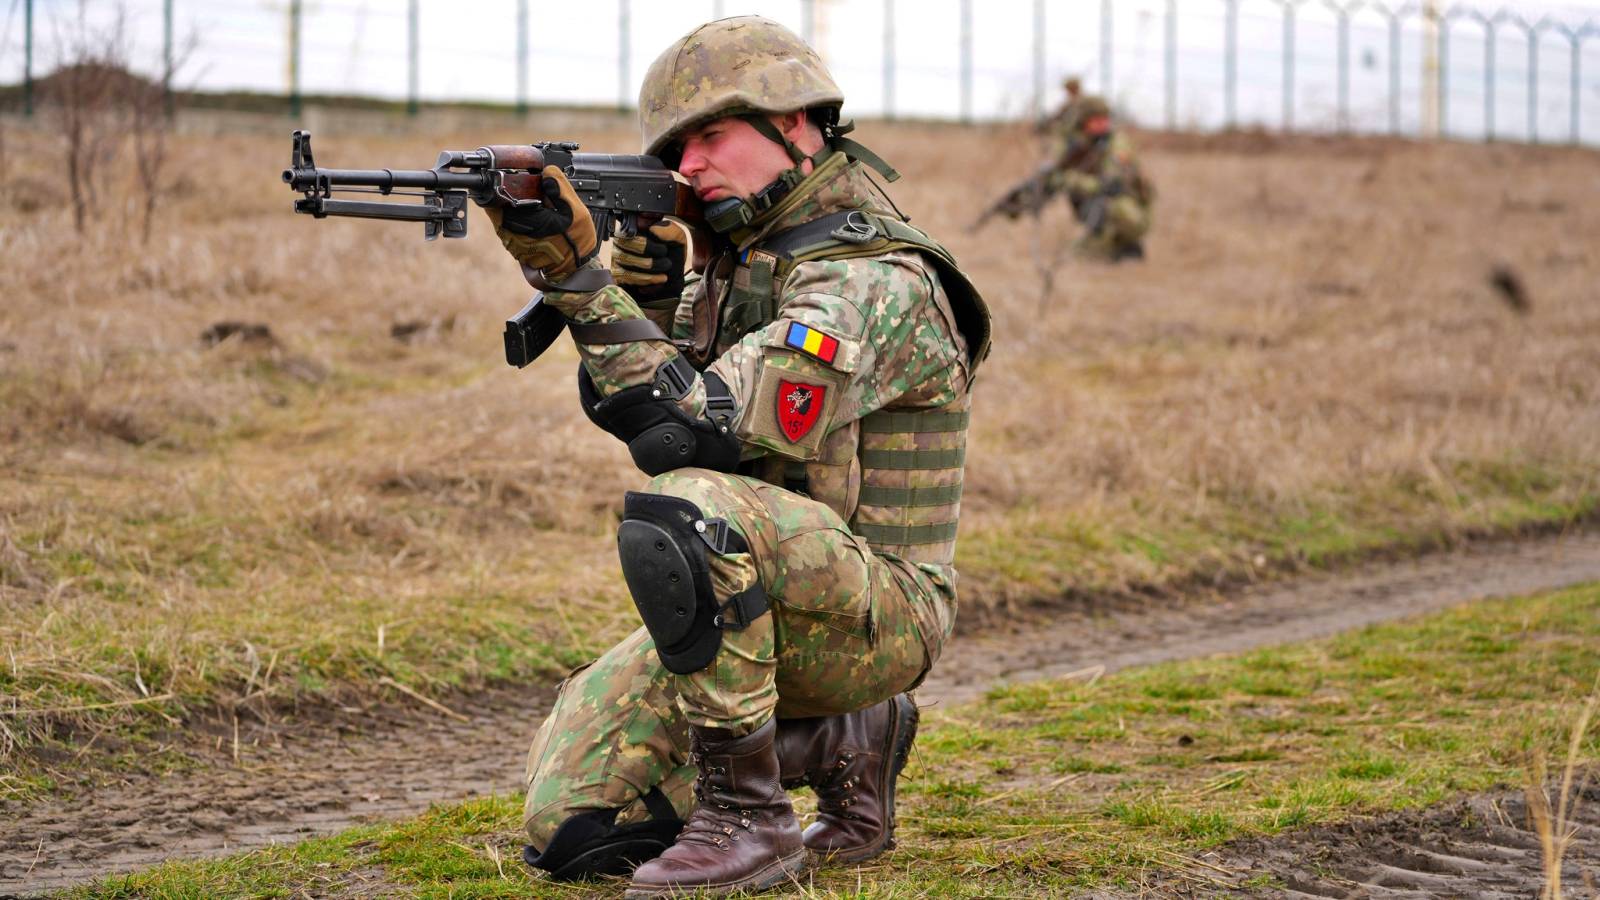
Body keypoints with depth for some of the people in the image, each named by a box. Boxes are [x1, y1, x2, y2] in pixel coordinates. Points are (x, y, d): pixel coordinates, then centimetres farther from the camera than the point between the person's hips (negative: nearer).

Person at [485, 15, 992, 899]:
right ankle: (842, 745, 12)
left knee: (680, 510, -37)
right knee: (570, 827, -4)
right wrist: (570, 268, -11)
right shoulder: (739, 260, 15)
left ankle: (748, 818, -24)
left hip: (869, 614, -8)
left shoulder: (873, 281, -16)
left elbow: (701, 424, -25)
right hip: (753, 614, 8)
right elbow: (647, 385, 2)